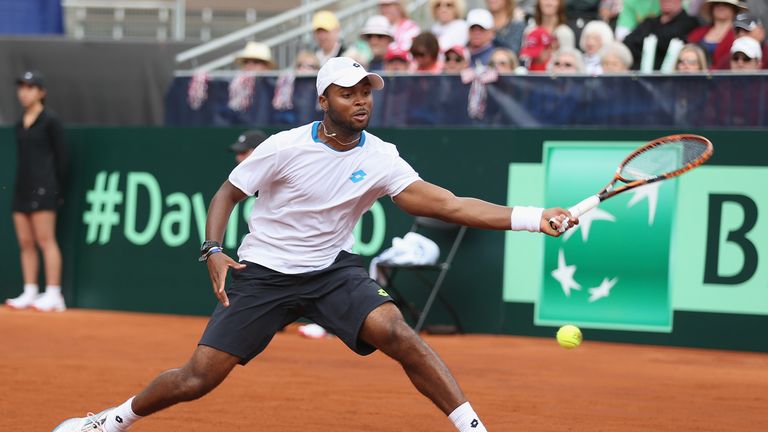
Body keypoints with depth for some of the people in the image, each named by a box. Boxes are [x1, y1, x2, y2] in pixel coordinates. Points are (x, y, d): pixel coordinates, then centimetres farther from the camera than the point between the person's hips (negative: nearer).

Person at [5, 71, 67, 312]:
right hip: (22, 188, 7)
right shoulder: (20, 124, 15)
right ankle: (30, 294, 9)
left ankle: (53, 295, -8)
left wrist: (59, 191, -8)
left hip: (42, 188, -7)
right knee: (25, 243, 6)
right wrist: (20, 187, 13)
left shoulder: (50, 121, -5)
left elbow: (60, 157, -5)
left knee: (45, 240, -9)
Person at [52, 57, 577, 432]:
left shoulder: (380, 159, -10)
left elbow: (448, 204, -19)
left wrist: (532, 218, -29)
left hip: (333, 270, 1)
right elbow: (228, 193, 1)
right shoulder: (284, 148, -14)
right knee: (199, 378, -5)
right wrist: (214, 251, -15)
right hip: (263, 273, -1)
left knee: (397, 332, -25)